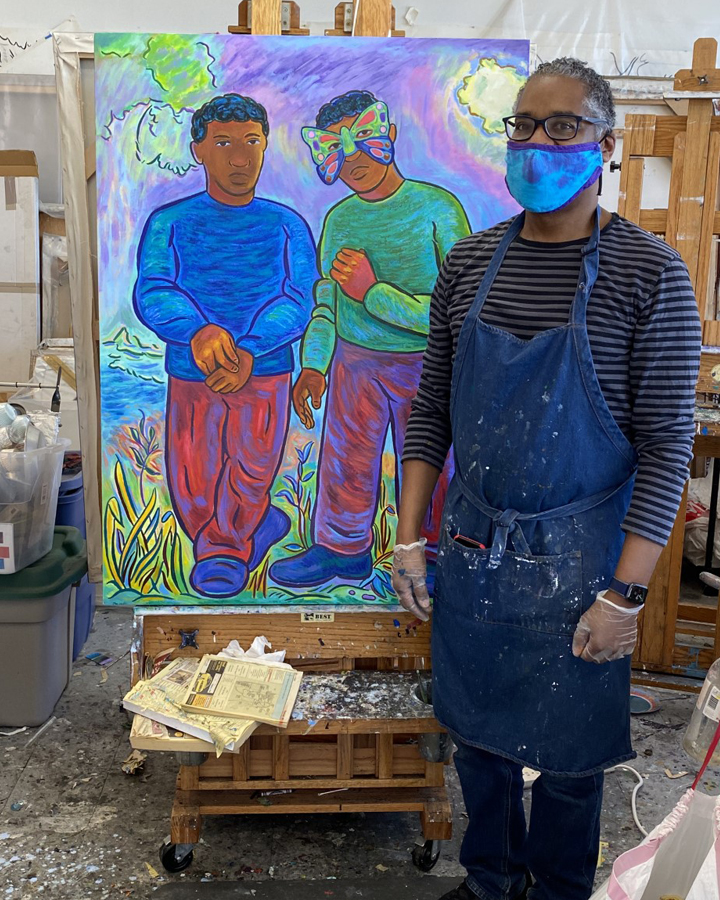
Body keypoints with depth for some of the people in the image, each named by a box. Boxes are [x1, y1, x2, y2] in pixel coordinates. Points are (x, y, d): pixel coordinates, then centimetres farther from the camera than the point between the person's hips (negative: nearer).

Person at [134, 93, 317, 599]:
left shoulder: (286, 226, 0)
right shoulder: (170, 223, -1)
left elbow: (296, 303, -13)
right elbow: (152, 294, -15)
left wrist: (248, 351, -32)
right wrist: (198, 331, -38)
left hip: (265, 375, -1)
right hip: (190, 379, 1)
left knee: (250, 477, 7)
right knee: (194, 493, 9)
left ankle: (221, 548, 35)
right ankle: (261, 526, 37)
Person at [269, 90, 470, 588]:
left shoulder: (438, 207, -11)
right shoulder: (339, 219, 4)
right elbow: (327, 303, 13)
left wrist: (372, 292, -19)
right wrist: (313, 365, 2)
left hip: (424, 364, -4)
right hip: (354, 361, 4)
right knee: (345, 459, 15)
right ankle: (342, 548, 36)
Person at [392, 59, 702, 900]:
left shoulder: (649, 273, -10)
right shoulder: (470, 262, 2)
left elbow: (667, 444, -11)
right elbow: (430, 412, 6)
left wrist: (625, 594, -14)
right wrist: (408, 537, 3)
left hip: (576, 557, -4)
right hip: (472, 547, 4)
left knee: (566, 756, 13)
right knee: (477, 733, 19)